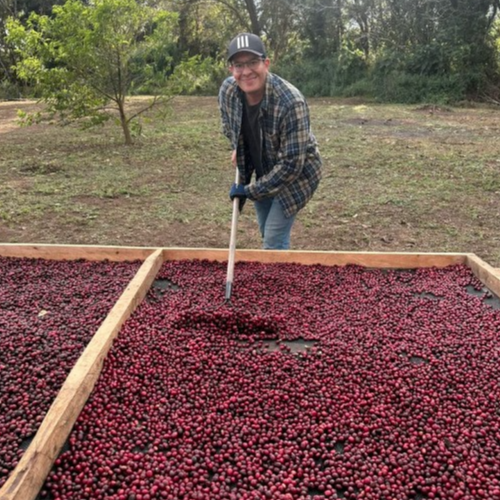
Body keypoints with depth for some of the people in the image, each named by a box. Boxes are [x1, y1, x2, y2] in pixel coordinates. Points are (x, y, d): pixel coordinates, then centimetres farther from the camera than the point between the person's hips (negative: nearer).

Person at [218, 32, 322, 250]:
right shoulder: (227, 90, -17)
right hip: (261, 171, 6)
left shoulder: (291, 102, -35)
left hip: (294, 174, -6)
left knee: (274, 242, -6)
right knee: (267, 234, 20)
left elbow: (291, 164, -31)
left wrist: (251, 190, -25)